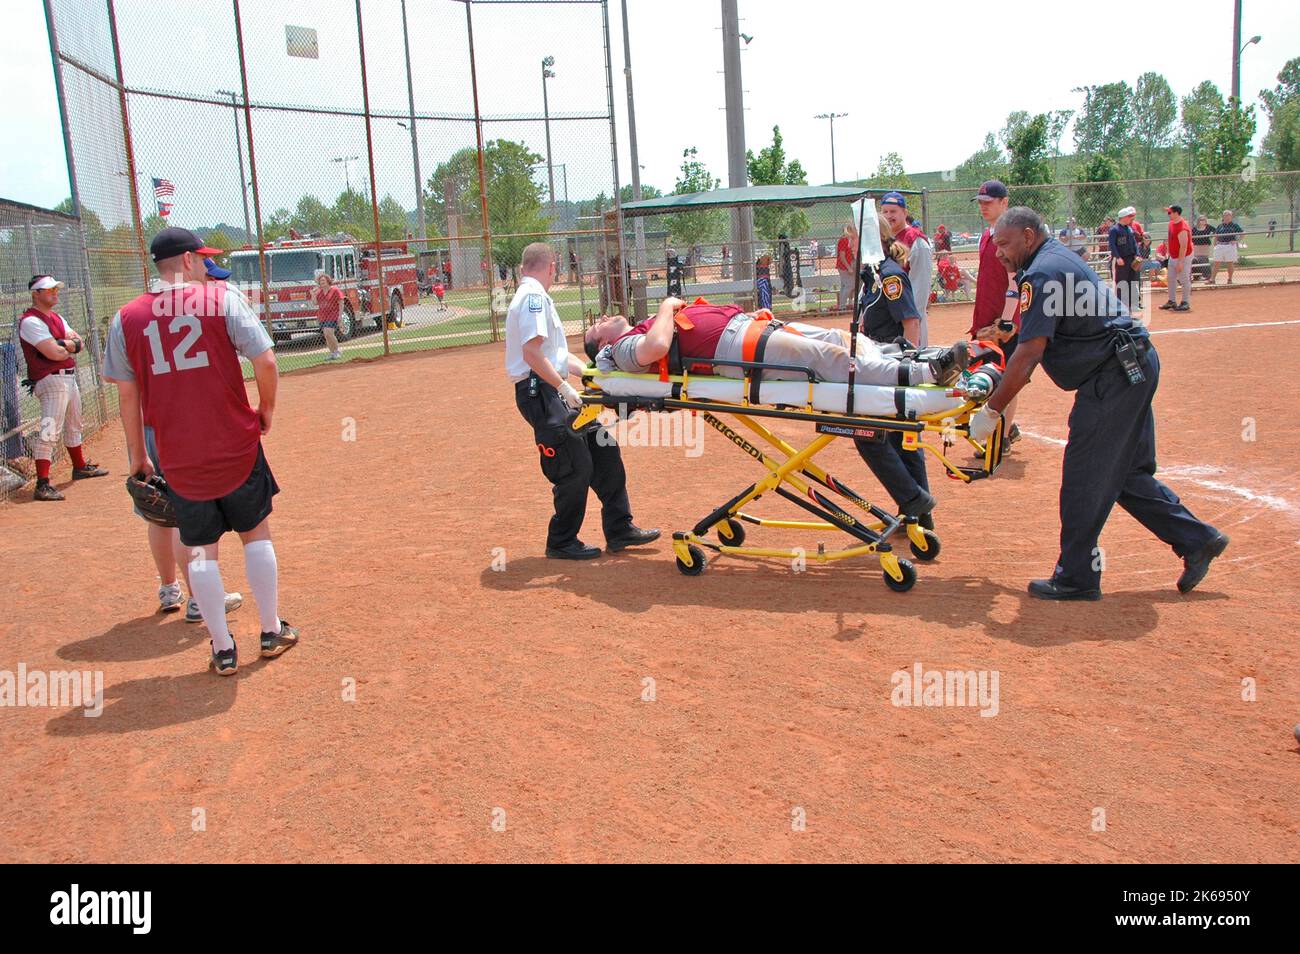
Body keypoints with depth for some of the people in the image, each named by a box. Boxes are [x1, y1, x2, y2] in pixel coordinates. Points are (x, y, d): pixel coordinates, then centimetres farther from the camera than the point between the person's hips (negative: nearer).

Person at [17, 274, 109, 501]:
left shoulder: (57, 318, 16)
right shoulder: (30, 321, -14)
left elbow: (81, 343, 8)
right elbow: (54, 353, -23)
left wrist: (64, 343, -14)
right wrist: (71, 346, -2)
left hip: (70, 378, 10)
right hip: (51, 380, -10)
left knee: (73, 426, 23)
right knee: (50, 431, -16)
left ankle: (80, 467, 41)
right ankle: (42, 485, -20)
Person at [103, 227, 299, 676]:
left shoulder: (126, 319, 1)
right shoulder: (223, 298, -7)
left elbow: (127, 394, 4)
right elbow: (265, 360, -14)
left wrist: (136, 452, 14)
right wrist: (267, 409, 3)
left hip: (178, 457, 2)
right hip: (236, 447, -2)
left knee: (202, 549, 11)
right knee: (256, 533, 16)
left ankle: (223, 649, 17)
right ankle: (271, 631, 24)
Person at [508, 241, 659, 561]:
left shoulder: (531, 296, 22)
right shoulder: (534, 297, -10)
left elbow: (558, 354, 23)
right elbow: (531, 353, -22)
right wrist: (564, 387, -21)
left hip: (553, 393, 10)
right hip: (540, 392, -10)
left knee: (604, 449, 10)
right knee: (575, 468, -7)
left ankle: (619, 529, 16)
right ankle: (561, 543, 8)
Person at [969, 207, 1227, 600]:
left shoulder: (1041, 274, -16)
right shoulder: (1059, 259, 17)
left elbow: (1029, 354, -21)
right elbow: (1035, 337, 20)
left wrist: (991, 410, -17)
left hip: (1115, 375, -11)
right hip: (1135, 366, 11)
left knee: (1083, 479, -4)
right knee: (1126, 472, 17)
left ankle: (1076, 578, 5)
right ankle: (1197, 540, 23)